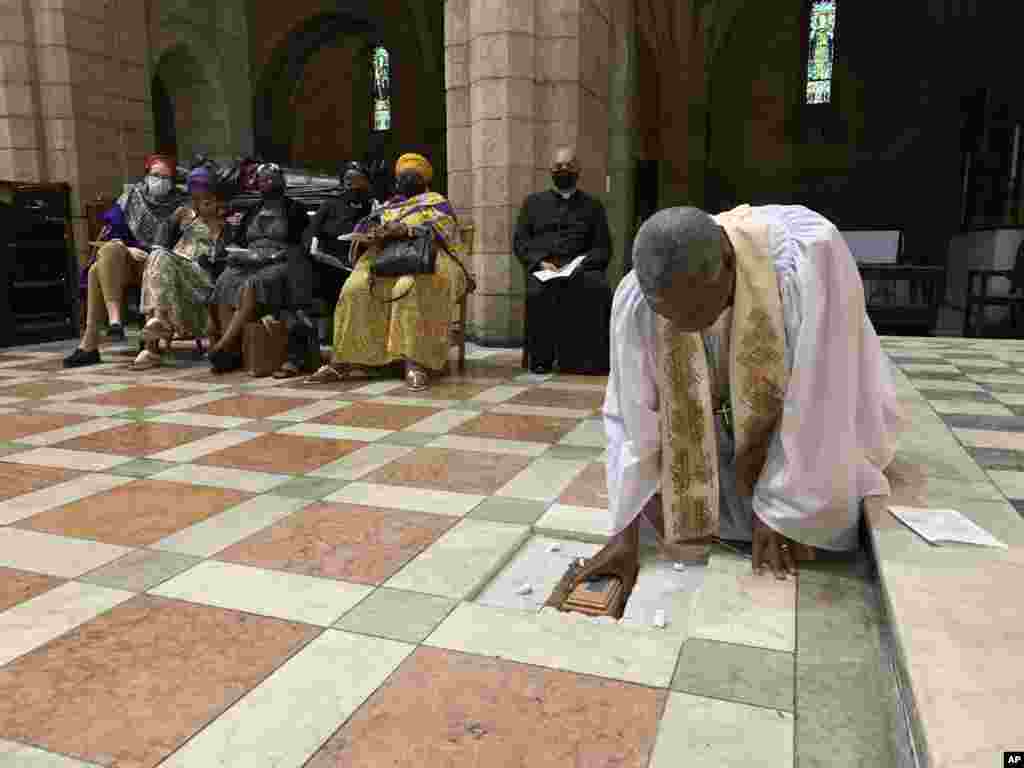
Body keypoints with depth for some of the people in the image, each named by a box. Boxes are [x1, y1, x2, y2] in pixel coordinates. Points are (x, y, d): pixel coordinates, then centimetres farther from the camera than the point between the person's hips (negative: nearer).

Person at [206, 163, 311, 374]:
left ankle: (222, 346, -37)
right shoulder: (253, 211, 26)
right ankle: (233, 352, -35)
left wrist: (269, 256, -13)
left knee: (253, 285, -36)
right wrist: (235, 253, 1)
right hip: (250, 263, 5)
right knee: (224, 284, -27)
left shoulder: (294, 210, 10)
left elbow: (298, 246, -1)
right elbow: (236, 240, 24)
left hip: (281, 264, -5)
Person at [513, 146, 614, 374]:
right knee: (538, 291, -34)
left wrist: (581, 264, -9)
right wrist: (540, 262, -6)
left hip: (580, 267, 0)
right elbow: (519, 241, 13)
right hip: (541, 267, 0)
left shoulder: (593, 206, 21)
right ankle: (542, 359, -25)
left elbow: (603, 248, 12)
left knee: (598, 288, -33)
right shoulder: (534, 202, 22)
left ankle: (590, 360, -29)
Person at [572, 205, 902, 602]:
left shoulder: (808, 262, -39)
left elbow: (819, 405, -31)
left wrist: (776, 509, -24)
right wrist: (625, 534, -21)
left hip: (816, 398, -2)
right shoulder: (636, 299, -30)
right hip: (714, 410, 2)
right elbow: (632, 416, -22)